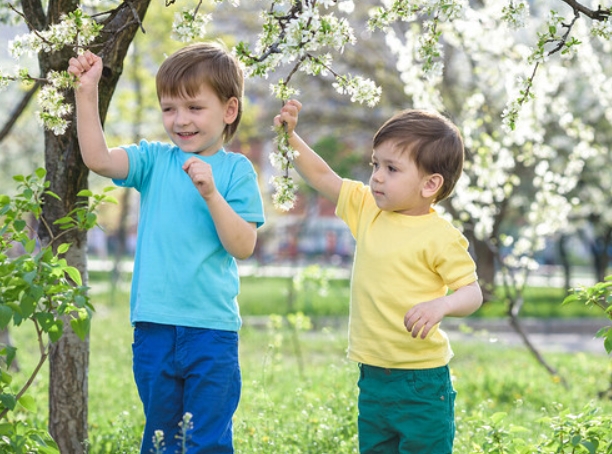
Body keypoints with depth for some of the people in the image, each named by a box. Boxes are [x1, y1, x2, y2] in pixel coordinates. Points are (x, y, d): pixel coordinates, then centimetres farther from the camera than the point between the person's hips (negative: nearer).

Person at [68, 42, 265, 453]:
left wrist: (211, 193, -20)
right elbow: (98, 158, -8)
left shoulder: (236, 170, -2)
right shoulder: (155, 160, 6)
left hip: (212, 329, -3)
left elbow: (243, 246, -9)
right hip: (154, 326, 3)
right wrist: (87, 93, -12)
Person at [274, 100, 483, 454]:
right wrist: (290, 136, 7)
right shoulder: (368, 209, 6)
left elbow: (472, 292, -15)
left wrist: (441, 305, -34)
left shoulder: (440, 236, -14)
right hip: (373, 378, 7)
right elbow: (323, 178, 15)